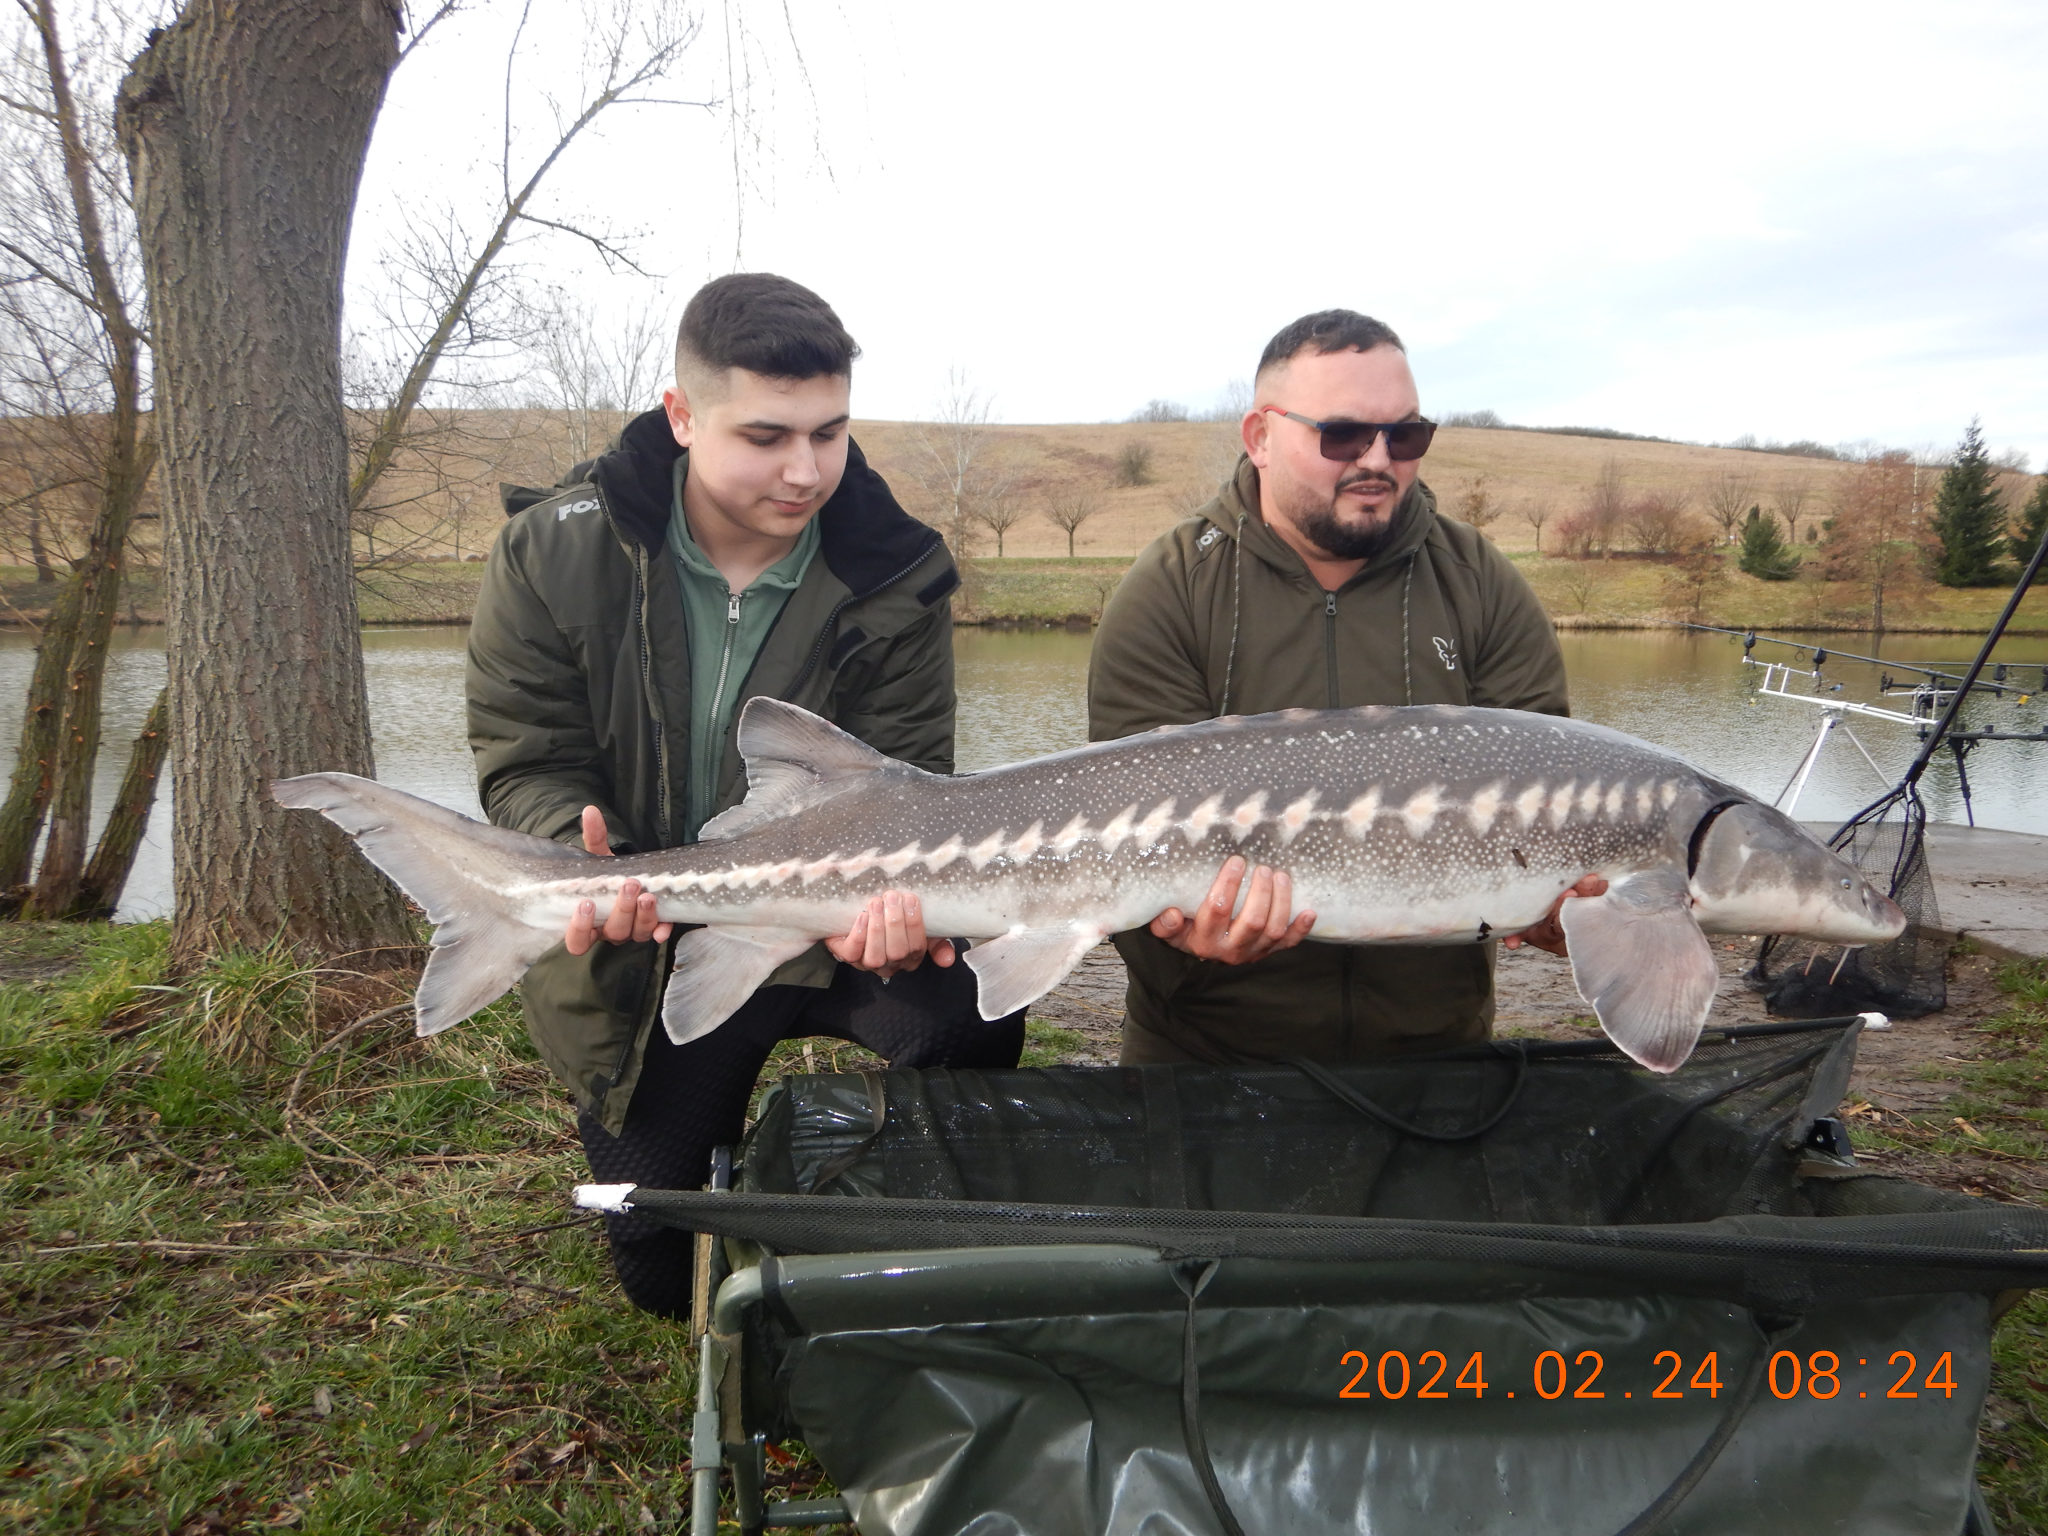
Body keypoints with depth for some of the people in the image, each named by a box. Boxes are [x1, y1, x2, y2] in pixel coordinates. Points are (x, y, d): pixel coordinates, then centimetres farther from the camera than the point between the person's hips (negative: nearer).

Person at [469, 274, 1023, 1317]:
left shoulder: (895, 580, -12)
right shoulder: (554, 556, -13)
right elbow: (527, 764, -10)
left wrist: (893, 889, -37)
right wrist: (589, 862, -33)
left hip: (827, 927, 0)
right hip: (644, 956, 1)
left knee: (972, 1011, -31)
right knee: (660, 1276, 6)